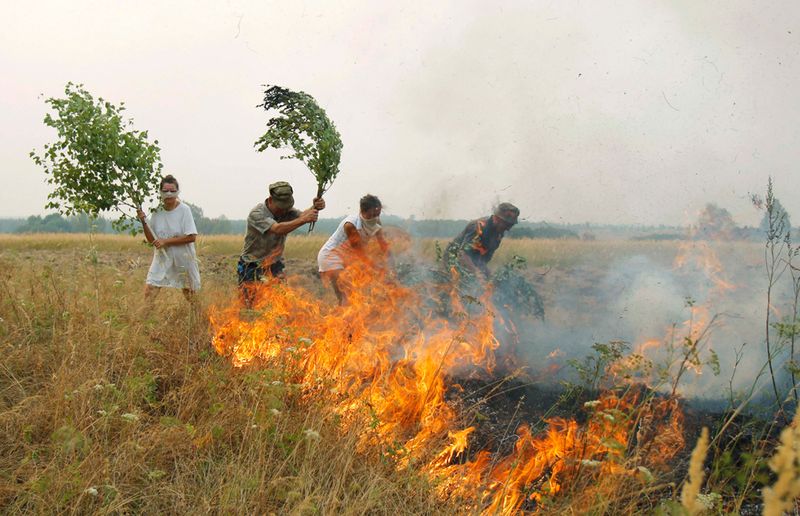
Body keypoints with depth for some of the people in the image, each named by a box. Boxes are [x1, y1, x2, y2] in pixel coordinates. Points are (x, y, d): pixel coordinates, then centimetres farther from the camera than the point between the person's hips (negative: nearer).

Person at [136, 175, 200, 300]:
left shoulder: (184, 210, -10)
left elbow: (192, 237, -16)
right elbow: (151, 240, 3)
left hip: (183, 258, -3)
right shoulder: (157, 212, 0)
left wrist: (166, 241, -19)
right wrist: (143, 221, -11)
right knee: (149, 290, -9)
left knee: (189, 294, 9)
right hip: (162, 258, 3)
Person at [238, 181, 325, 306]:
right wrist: (304, 220, -49)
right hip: (252, 266, -5)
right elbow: (277, 229, -37)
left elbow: (301, 215, -23)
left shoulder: (286, 211, -3)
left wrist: (315, 208, -46)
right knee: (252, 306, -5)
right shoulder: (256, 214, -21)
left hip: (274, 265, 5)